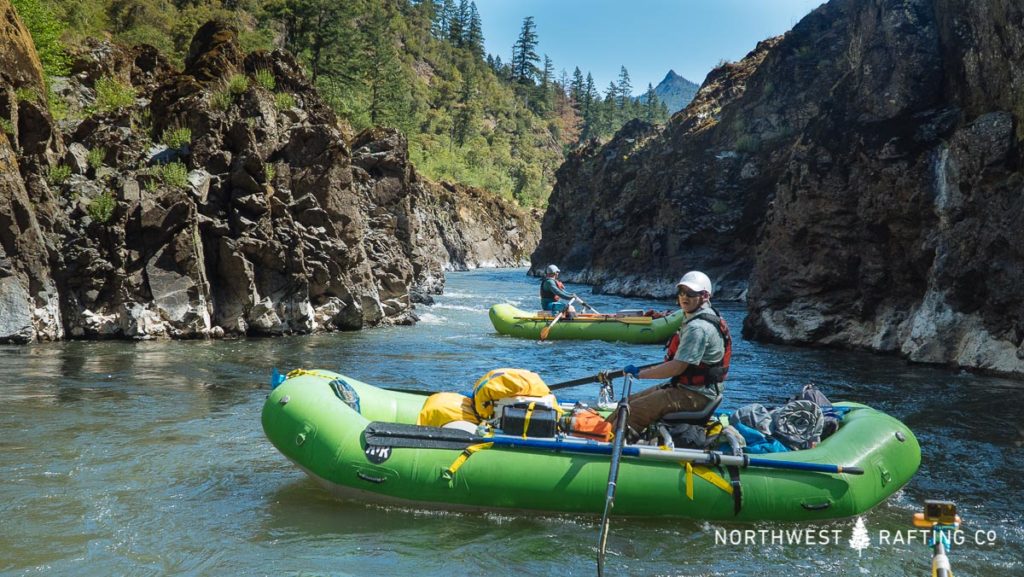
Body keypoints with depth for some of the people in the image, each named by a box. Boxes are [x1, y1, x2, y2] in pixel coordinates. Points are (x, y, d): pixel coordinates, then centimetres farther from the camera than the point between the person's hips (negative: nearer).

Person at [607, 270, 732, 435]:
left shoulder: (698, 327, -21)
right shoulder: (694, 320, 13)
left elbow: (677, 367, -24)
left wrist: (639, 373, -18)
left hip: (696, 395, -11)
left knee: (632, 412, -20)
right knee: (629, 401, 9)